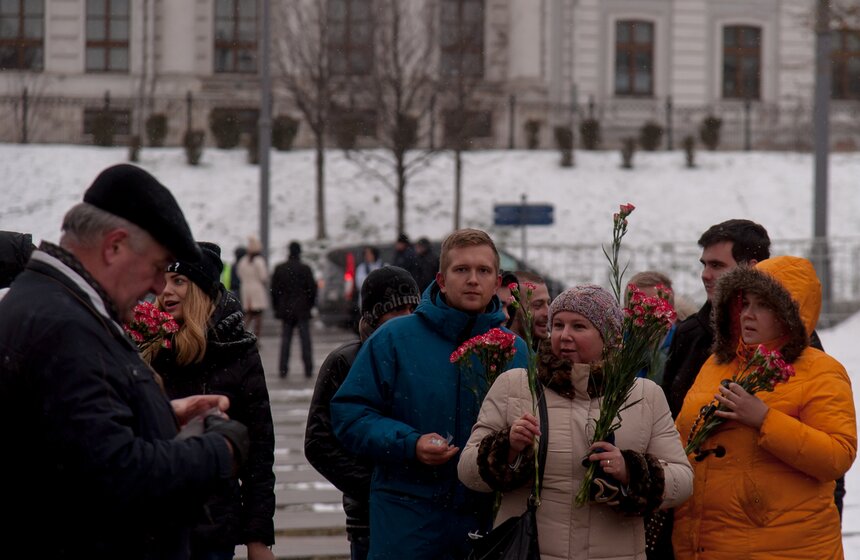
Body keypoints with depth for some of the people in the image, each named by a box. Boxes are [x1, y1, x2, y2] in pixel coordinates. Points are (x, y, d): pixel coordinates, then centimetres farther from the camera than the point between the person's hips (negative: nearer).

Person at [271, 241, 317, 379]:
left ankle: (283, 370, 4)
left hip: (285, 310, 2)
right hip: (302, 310, -2)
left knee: (285, 340, 8)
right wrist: (310, 304, 9)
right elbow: (312, 289, -5)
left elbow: (274, 290, 4)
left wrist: (277, 307, 12)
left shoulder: (279, 269, 0)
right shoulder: (305, 269, -9)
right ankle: (308, 370, 0)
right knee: (305, 340, 2)